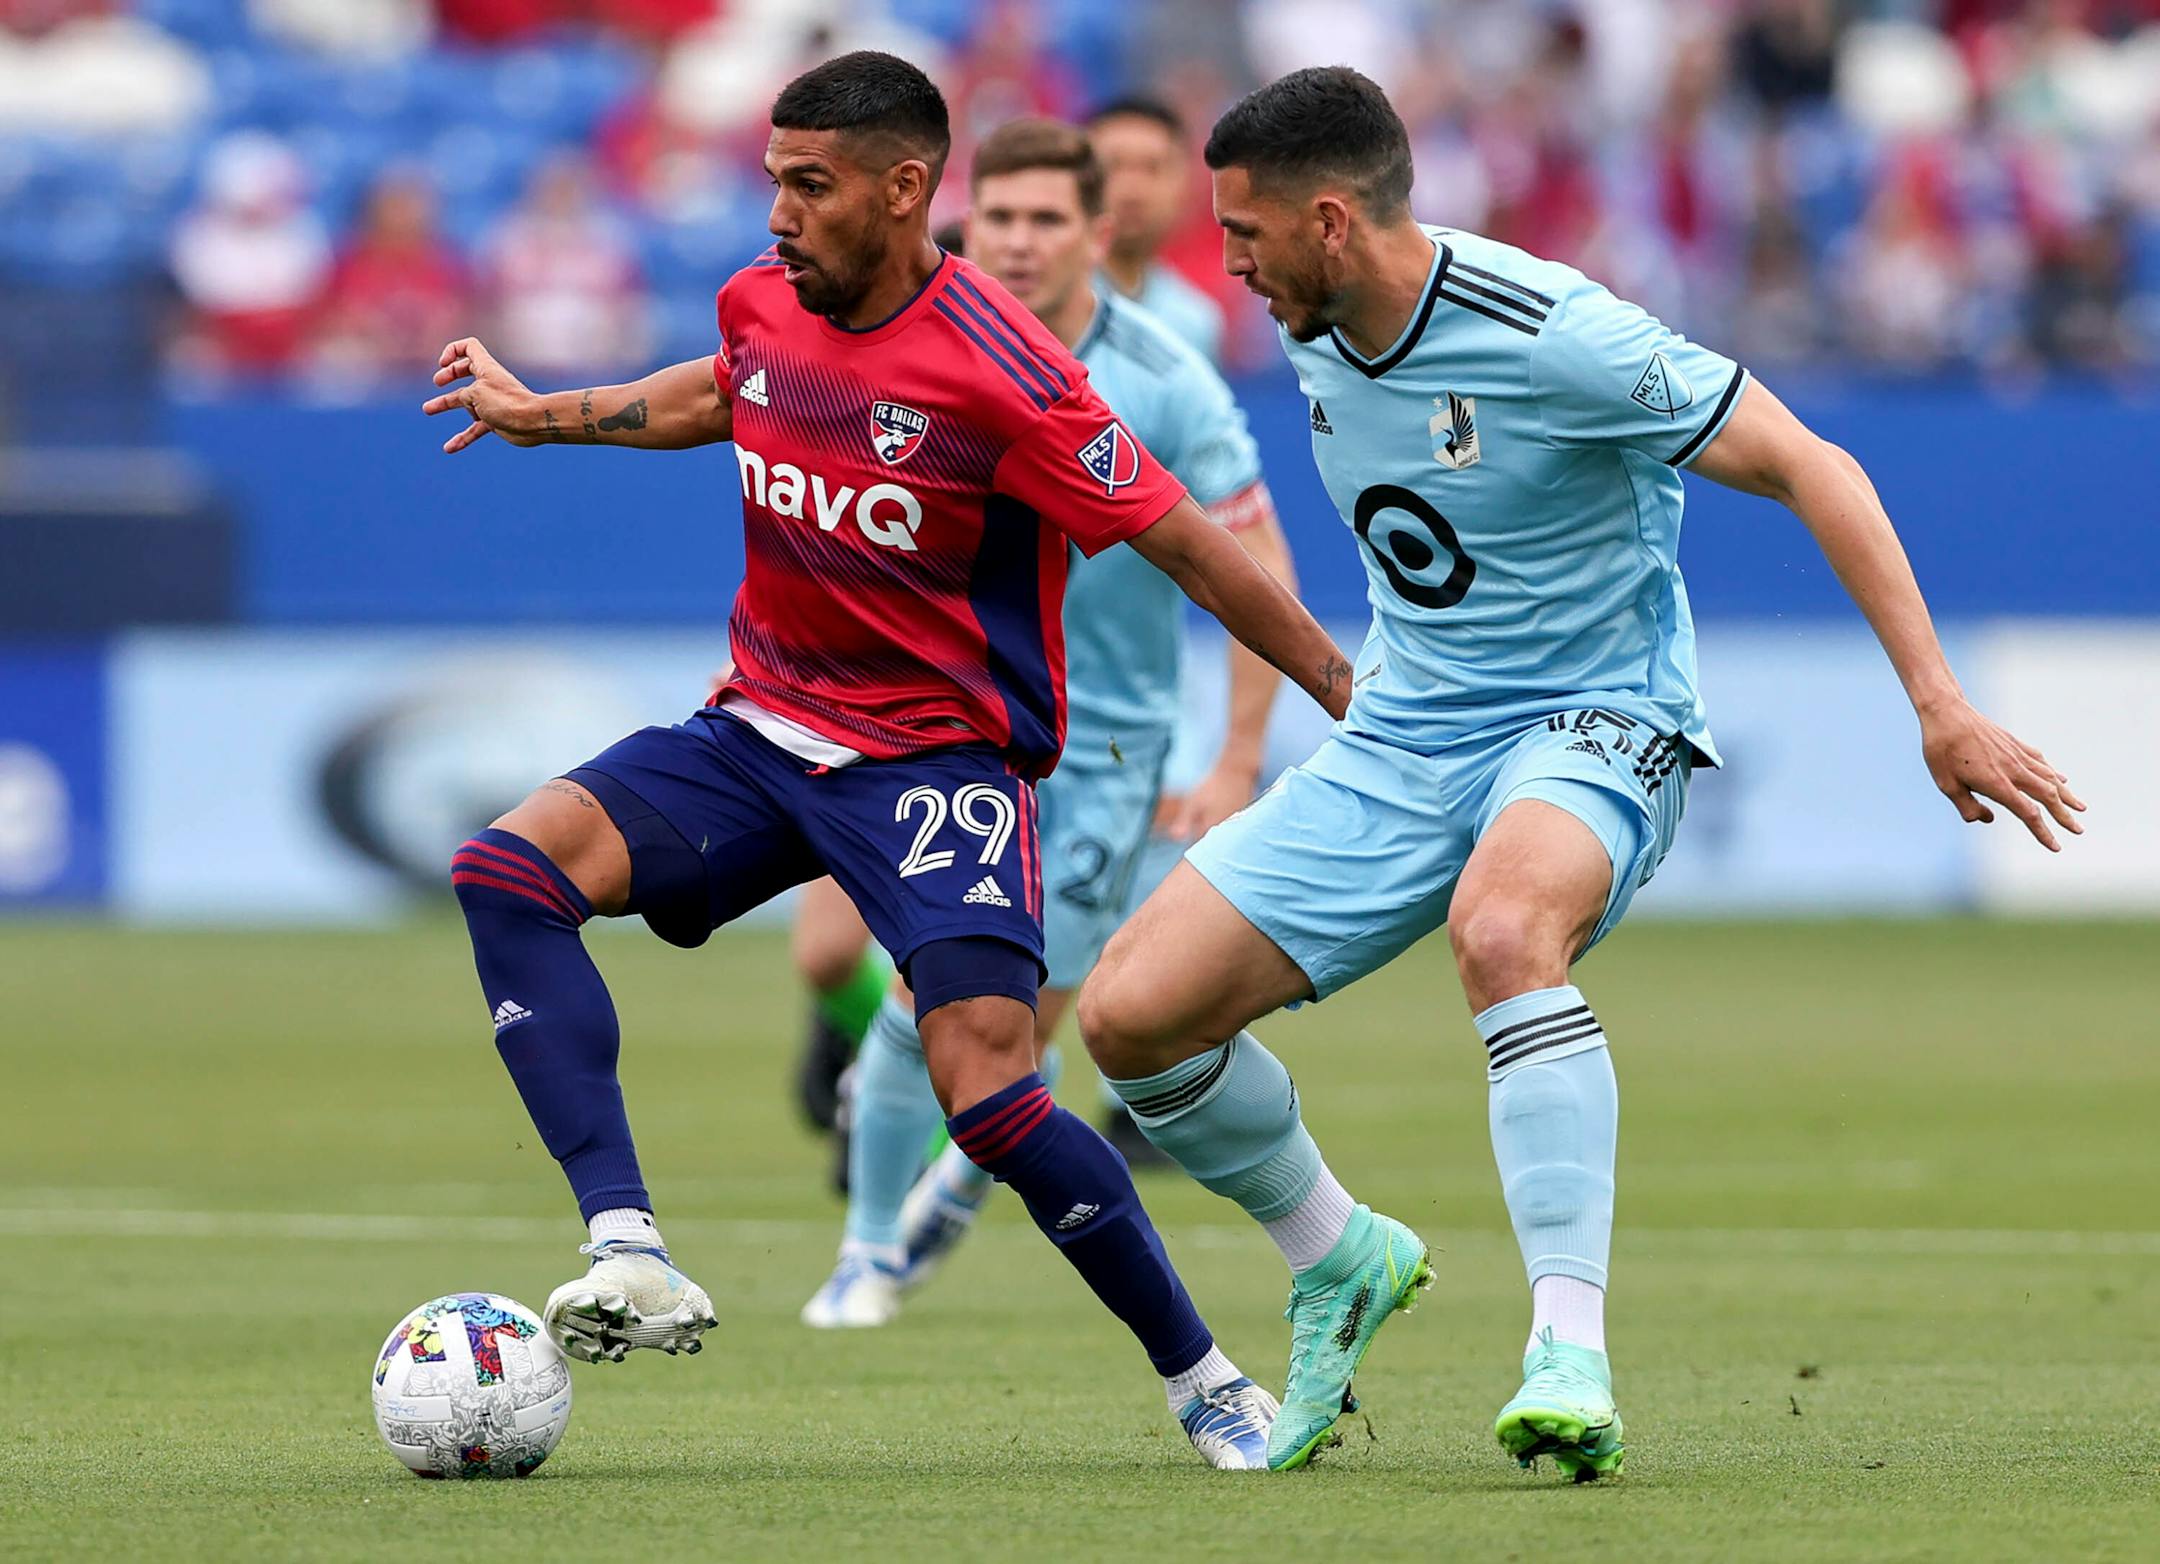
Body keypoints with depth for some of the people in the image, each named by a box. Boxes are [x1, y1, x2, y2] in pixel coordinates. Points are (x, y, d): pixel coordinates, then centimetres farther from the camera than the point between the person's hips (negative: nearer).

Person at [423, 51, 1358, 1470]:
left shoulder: (1000, 371, -20)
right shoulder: (766, 305, 0)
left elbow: (1185, 545, -15)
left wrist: (1361, 702, -12)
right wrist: (543, 416, 36)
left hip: (938, 756, -6)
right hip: (763, 729, 6)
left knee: (988, 1091, -20)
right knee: (509, 870, -16)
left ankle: (1205, 1381, 1)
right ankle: (630, 1257, -25)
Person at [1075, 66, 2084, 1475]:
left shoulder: (1549, 336, -22)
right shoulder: (1317, 335, 1)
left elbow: (1808, 466, -19)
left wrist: (1938, 702, -24)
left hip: (1592, 723, -7)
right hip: (1398, 740, 7)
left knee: (1500, 927, -42)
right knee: (1130, 1013, -6)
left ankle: (1572, 1359, -42)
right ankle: (1341, 1262, 20)